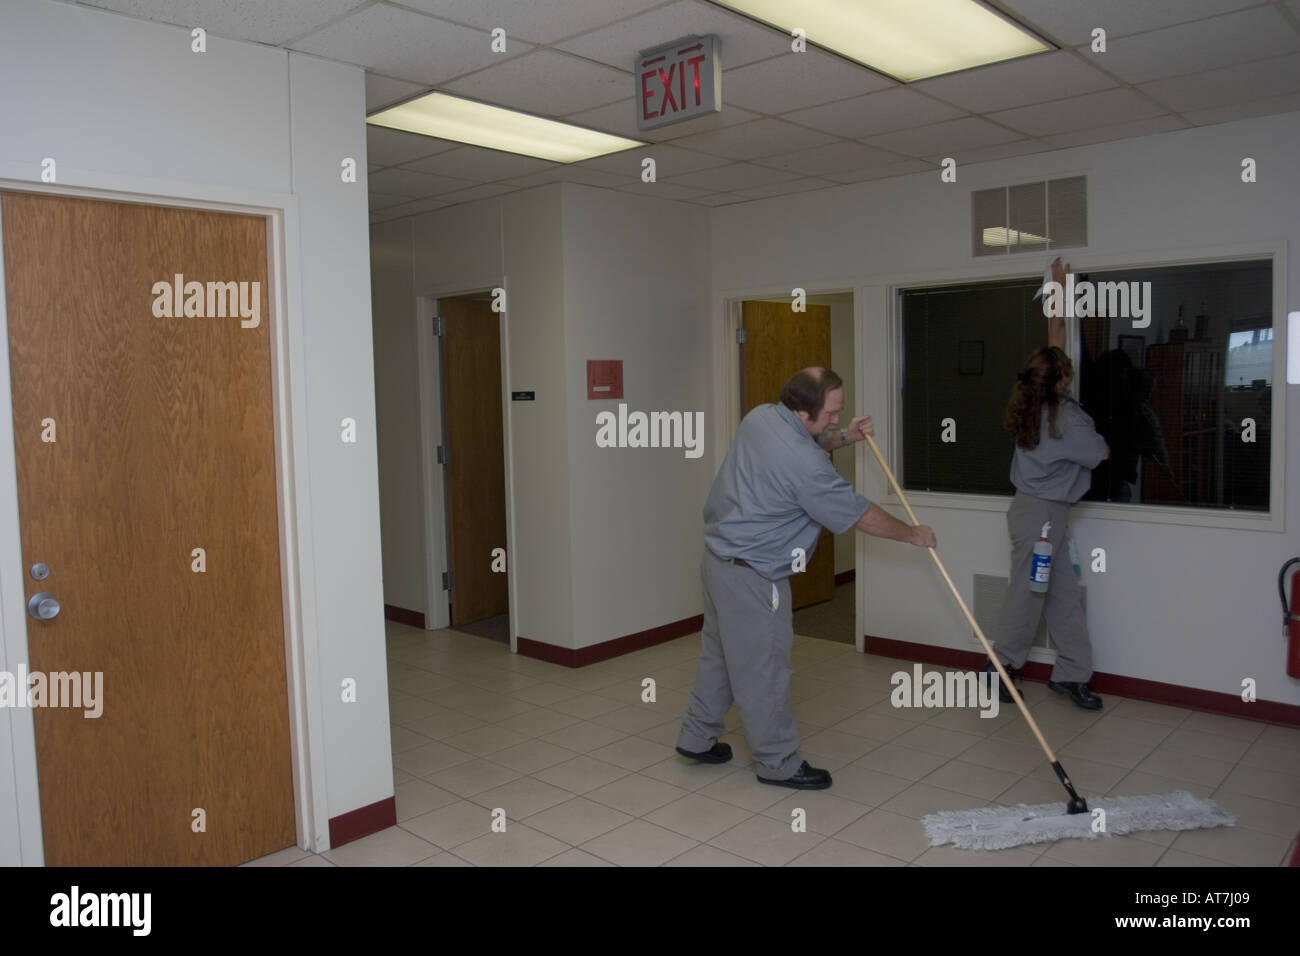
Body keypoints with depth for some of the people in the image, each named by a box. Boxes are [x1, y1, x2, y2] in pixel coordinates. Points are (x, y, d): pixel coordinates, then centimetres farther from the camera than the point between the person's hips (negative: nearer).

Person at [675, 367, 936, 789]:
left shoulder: (760, 416, -1)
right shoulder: (804, 465, -27)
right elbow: (858, 515, -15)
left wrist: (844, 437, 7)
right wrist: (912, 534, 0)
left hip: (719, 556, 10)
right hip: (752, 576, -10)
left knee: (719, 652, 21)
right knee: (764, 669, 4)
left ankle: (696, 738, 34)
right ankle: (778, 762, 18)